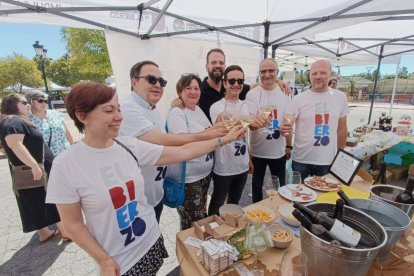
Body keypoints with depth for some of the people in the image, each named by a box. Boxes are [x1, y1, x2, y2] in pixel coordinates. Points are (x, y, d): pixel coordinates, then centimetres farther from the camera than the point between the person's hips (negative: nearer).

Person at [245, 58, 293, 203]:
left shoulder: (284, 93, 1)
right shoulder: (252, 94, -8)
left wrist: (288, 146, 9)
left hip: (279, 151, 3)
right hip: (257, 151, -2)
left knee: (280, 186, 19)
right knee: (257, 185, 16)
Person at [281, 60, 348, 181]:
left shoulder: (340, 97, 2)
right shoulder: (299, 99, -8)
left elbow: (342, 128, 9)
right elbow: (287, 124, -9)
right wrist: (284, 128, -33)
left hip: (328, 160, 3)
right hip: (301, 160, -2)